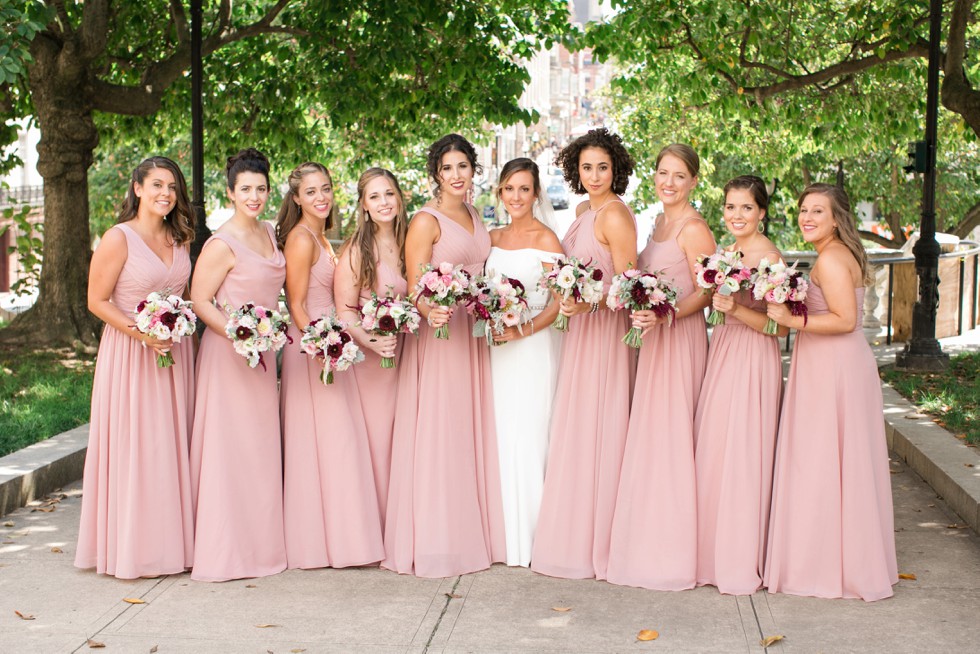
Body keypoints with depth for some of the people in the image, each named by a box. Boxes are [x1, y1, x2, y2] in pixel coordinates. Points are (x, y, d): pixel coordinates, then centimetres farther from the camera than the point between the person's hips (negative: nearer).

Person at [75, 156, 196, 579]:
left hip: (175, 352, 6)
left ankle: (171, 542, 17)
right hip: (130, 354, -6)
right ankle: (132, 547, 8)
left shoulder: (180, 239, 9)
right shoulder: (119, 238, -9)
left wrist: (183, 328, 6)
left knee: (172, 445, 8)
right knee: (133, 447, -2)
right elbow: (97, 300, -9)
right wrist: (140, 333, -18)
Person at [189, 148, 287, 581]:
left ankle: (260, 543, 21)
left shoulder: (269, 233, 11)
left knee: (261, 447, 12)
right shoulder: (222, 244, -13)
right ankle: (226, 549, 4)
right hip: (228, 354, -8)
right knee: (229, 447, -4)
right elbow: (199, 300, -14)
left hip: (262, 352, 8)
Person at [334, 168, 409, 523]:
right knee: (373, 444, 0)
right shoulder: (356, 250, -9)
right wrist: (371, 341, -26)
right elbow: (345, 311, -11)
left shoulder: (407, 243, 7)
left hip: (401, 355, 5)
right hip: (367, 359, -5)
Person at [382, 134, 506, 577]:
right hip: (440, 333, -7)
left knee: (473, 433, 9)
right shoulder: (426, 220, -7)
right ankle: (436, 543, 1)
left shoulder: (474, 216, 15)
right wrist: (431, 313, -30)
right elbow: (414, 287, -12)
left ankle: (474, 533, 17)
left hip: (475, 332, 7)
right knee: (439, 434, -6)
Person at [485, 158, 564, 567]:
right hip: (497, 348, 6)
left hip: (533, 346, -5)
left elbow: (560, 302, -9)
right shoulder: (493, 238, 13)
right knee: (500, 435, 5)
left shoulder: (546, 239, -5)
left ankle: (531, 536, 5)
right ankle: (505, 533, 14)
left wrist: (526, 329, -21)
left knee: (529, 435, -5)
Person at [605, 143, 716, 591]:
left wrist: (664, 316, -26)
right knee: (648, 437, 10)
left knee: (668, 435, -6)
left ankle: (673, 550, 4)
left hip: (680, 337, -9)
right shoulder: (659, 223, 16)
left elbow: (706, 292, -15)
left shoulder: (693, 228, -11)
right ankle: (649, 541, 19)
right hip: (652, 336, 9)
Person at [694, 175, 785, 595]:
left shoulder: (770, 257, -11)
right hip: (721, 354, 8)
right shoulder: (727, 253, 13)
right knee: (712, 451, 10)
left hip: (753, 360, -8)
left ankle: (742, 562, 8)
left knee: (742, 454, -3)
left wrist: (735, 310, -25)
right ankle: (714, 553, 20)